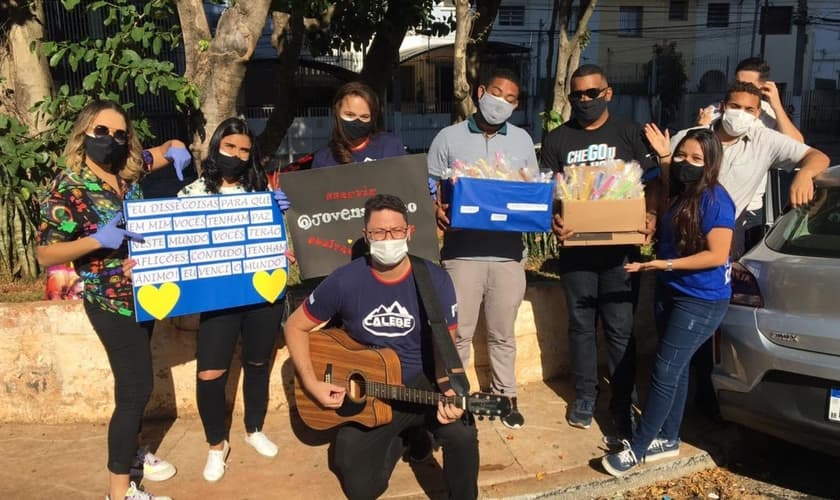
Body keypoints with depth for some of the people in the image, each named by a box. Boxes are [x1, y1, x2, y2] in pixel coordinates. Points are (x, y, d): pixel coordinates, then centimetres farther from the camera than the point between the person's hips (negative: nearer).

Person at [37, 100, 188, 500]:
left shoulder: (130, 174, 3)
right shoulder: (67, 188, -15)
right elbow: (45, 255, -15)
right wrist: (97, 240, -29)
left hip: (144, 294, 7)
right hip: (111, 303, -7)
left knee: (134, 383, 20)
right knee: (137, 387, -5)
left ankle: (129, 451, 41)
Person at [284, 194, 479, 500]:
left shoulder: (436, 280, -12)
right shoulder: (345, 281, -12)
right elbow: (296, 327, 0)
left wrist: (450, 394, -27)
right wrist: (311, 383, -11)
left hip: (423, 383, -1)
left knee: (462, 434, -30)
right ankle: (396, 441, 29)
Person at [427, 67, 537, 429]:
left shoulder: (522, 140, 10)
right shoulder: (449, 138, 3)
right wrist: (437, 212, -17)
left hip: (508, 252, 2)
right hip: (462, 251, -2)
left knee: (502, 332, 13)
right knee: (458, 332, 5)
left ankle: (506, 396, 29)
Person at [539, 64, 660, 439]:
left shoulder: (629, 133, 5)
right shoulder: (557, 139, 8)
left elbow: (652, 181, 4)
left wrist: (650, 215, -15)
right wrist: (554, 220, -14)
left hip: (619, 245, -2)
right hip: (576, 246, 2)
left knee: (620, 329, 0)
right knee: (581, 325, 11)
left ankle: (623, 408, 10)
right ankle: (584, 397, 27)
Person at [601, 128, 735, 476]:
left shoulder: (715, 200, -17)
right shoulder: (678, 194, 8)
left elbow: (717, 255, -21)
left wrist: (665, 264, -24)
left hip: (702, 301, -8)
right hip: (669, 292, 8)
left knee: (665, 371, -6)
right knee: (676, 369, 15)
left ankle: (638, 448, 4)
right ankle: (668, 439, 27)